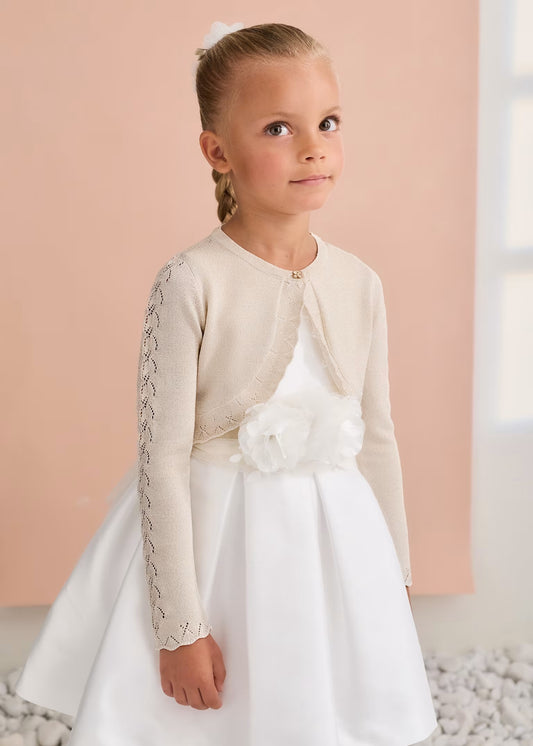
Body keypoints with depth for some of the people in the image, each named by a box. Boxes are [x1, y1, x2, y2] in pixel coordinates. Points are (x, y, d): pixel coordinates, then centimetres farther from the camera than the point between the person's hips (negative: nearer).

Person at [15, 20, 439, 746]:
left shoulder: (359, 284, -2)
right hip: (213, 539, -4)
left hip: (335, 541, 4)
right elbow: (163, 458, -14)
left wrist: (394, 577, 12)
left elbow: (376, 437, 8)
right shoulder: (191, 282, -16)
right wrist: (180, 626, -14)